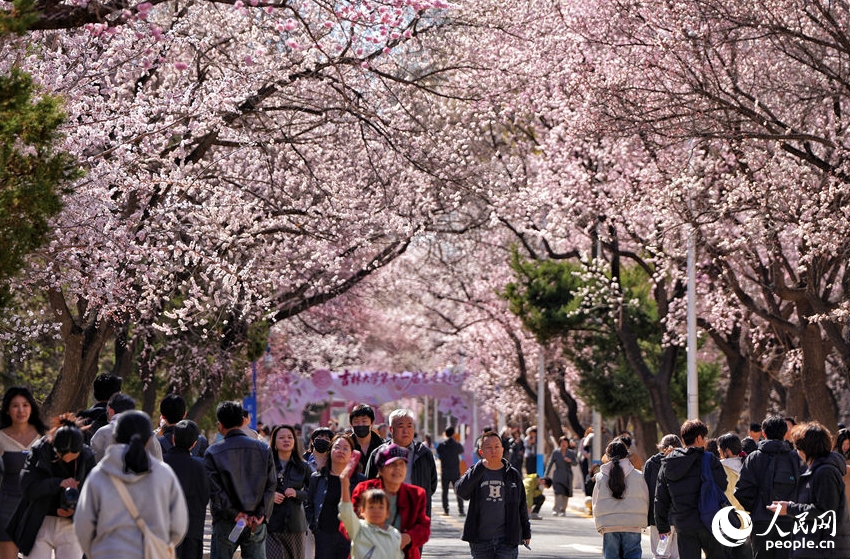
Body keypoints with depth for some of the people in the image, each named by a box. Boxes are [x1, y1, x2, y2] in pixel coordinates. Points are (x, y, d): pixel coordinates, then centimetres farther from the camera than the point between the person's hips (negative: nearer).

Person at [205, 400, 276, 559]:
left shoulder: (213, 452, -5)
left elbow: (214, 490, -11)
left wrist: (235, 513, -9)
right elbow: (271, 485, -2)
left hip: (225, 524, -2)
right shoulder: (263, 449, 2)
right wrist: (261, 515, -5)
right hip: (257, 524, 2)